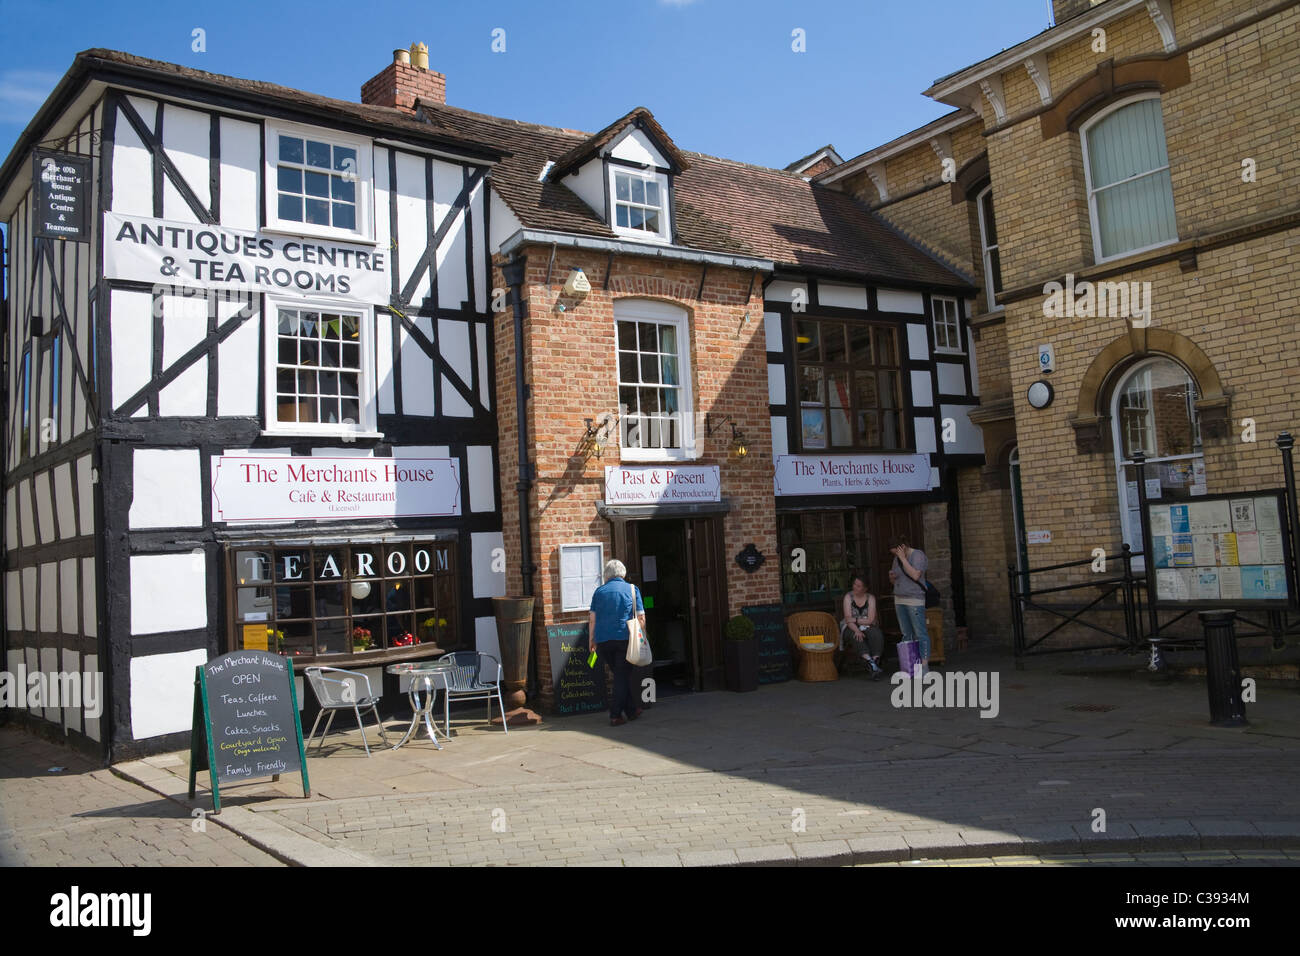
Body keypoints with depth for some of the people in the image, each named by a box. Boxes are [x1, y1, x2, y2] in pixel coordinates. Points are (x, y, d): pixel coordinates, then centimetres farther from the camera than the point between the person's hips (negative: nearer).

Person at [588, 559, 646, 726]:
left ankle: (631, 710, 22)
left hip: (602, 639, 3)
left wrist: (592, 640, 13)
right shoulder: (632, 590, 6)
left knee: (621, 675, 15)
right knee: (622, 676, 4)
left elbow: (592, 619, 6)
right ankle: (615, 715, -1)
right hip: (624, 638, -2)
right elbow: (641, 617, 1)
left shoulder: (599, 591, 10)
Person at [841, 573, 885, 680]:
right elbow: (848, 619, -12)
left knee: (877, 634, -33)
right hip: (851, 628, -1)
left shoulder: (870, 598, 1)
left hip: (867, 627, 1)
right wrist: (857, 631, -28)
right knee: (856, 638, -36)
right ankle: (871, 663, -52)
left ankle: (875, 661, -46)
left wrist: (855, 620, -15)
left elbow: (870, 620, -10)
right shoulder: (848, 597, -1)